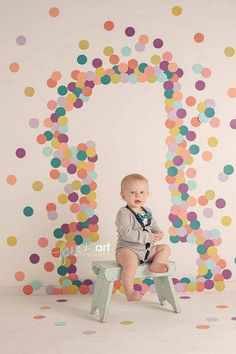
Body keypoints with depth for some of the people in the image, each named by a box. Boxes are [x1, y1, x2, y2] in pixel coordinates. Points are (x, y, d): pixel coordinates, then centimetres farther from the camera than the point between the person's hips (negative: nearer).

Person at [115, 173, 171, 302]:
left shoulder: (147, 212, 9)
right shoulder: (123, 213, -15)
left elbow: (154, 225, 22)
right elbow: (127, 234, -26)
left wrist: (158, 233, -4)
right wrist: (148, 237, -25)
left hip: (147, 249, 8)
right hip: (127, 249, -8)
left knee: (165, 248, 7)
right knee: (131, 262, -37)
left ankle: (156, 264, -16)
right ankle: (129, 292, -26)